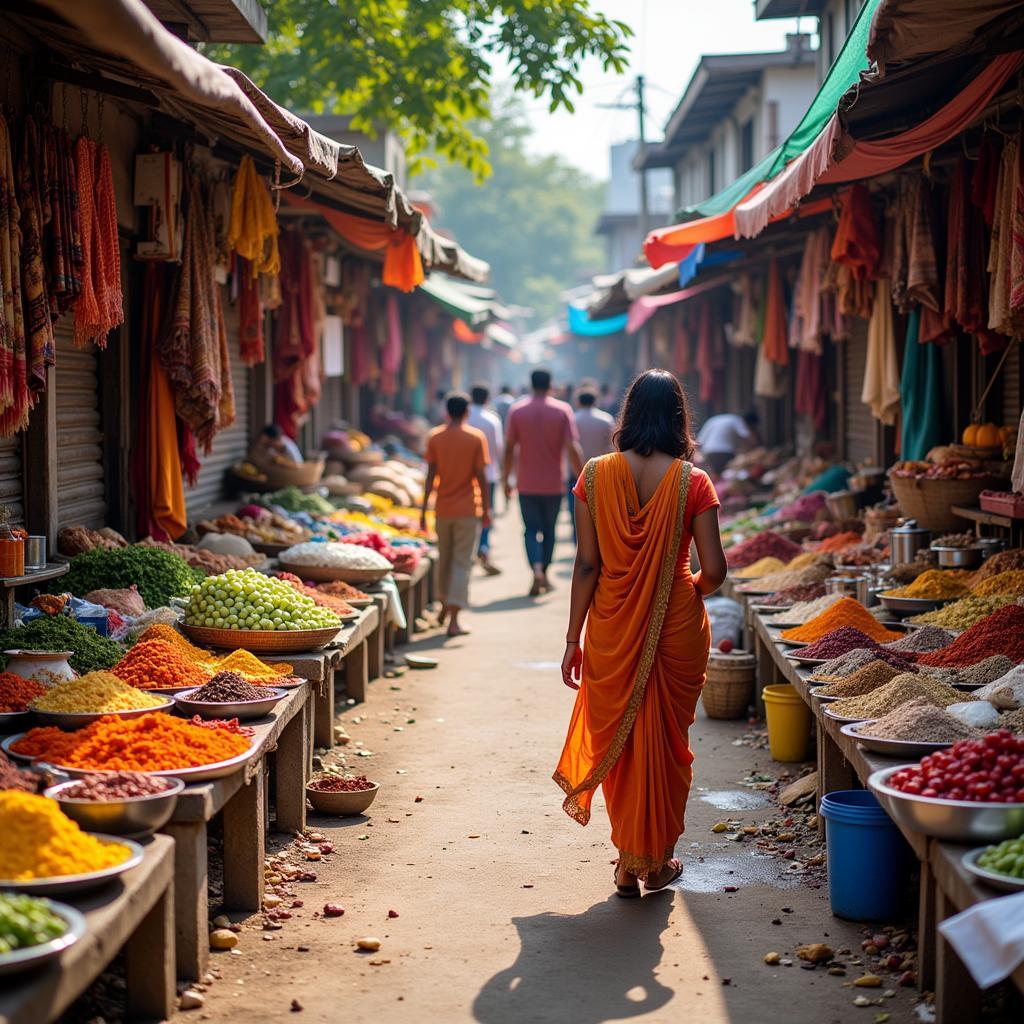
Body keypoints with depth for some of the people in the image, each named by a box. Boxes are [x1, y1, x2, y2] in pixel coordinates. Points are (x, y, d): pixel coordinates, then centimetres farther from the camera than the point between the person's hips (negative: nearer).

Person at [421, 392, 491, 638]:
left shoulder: (435, 437, 0)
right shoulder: (476, 438, -6)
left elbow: (431, 476, -1)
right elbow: (481, 477, -7)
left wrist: (423, 510, 4)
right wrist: (486, 509, 1)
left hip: (443, 508, 3)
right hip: (468, 509, -3)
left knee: (444, 559, 20)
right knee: (461, 563, -2)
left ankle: (445, 606, 36)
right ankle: (453, 620, -10)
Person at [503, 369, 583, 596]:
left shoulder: (517, 411, -2)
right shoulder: (563, 411, -4)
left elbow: (509, 448, -1)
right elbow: (572, 448, -10)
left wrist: (507, 479, 8)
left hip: (527, 484, 0)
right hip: (554, 484, 0)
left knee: (531, 529, 5)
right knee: (549, 529, 15)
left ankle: (536, 569, -18)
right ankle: (544, 575, 23)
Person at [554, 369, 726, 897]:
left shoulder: (597, 476, -6)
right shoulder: (692, 482, -10)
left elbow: (586, 565, -6)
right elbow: (714, 570, -11)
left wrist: (573, 639, 1)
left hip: (612, 629, 1)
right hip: (676, 627, -1)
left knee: (617, 738, 14)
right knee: (667, 740, 14)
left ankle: (629, 863, 19)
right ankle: (657, 862, 24)